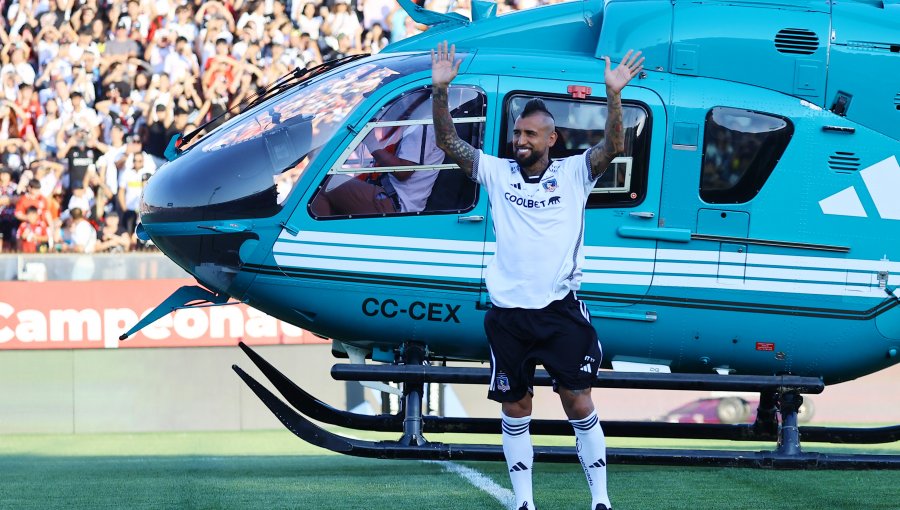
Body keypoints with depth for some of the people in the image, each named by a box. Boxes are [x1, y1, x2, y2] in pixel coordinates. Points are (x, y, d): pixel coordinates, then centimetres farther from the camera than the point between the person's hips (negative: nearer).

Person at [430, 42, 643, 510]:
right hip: (508, 313, 2)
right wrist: (440, 91, -13)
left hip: (561, 310, -2)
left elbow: (613, 147, -11)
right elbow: (447, 142, 1)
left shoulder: (573, 174, 3)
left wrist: (614, 96, -26)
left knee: (579, 405, -5)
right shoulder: (497, 173, 7)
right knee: (515, 411, 6)